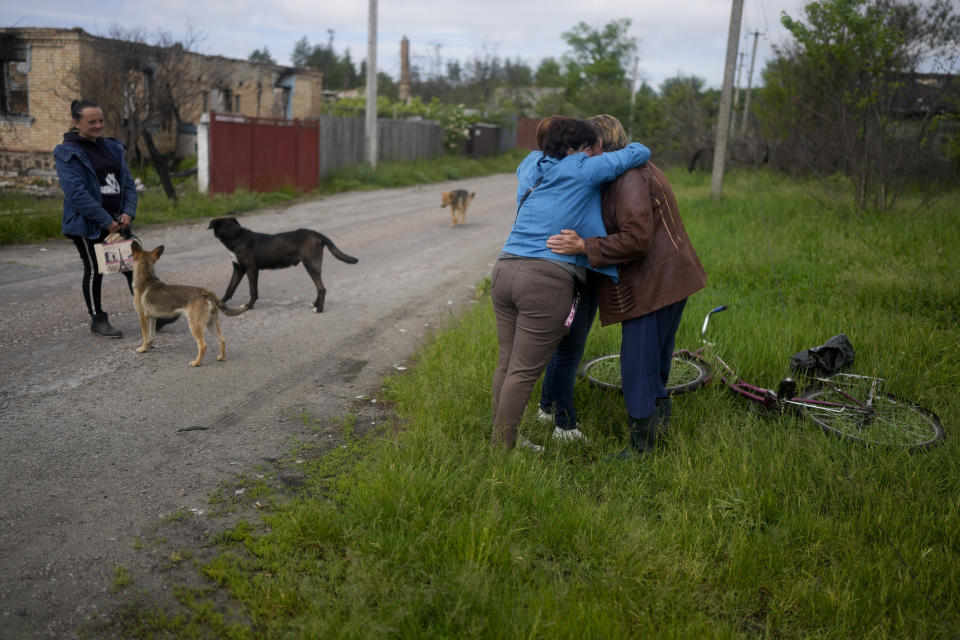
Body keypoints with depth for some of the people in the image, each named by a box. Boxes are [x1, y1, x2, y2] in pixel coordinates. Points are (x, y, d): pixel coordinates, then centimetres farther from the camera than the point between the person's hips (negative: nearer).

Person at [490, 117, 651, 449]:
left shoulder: (531, 164, 17)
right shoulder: (582, 171, -3)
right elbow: (640, 152, 4)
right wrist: (631, 150, 27)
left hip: (505, 271, 8)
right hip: (547, 283, -7)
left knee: (507, 362, 17)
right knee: (524, 371, 1)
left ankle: (497, 441, 27)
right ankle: (502, 447, 10)